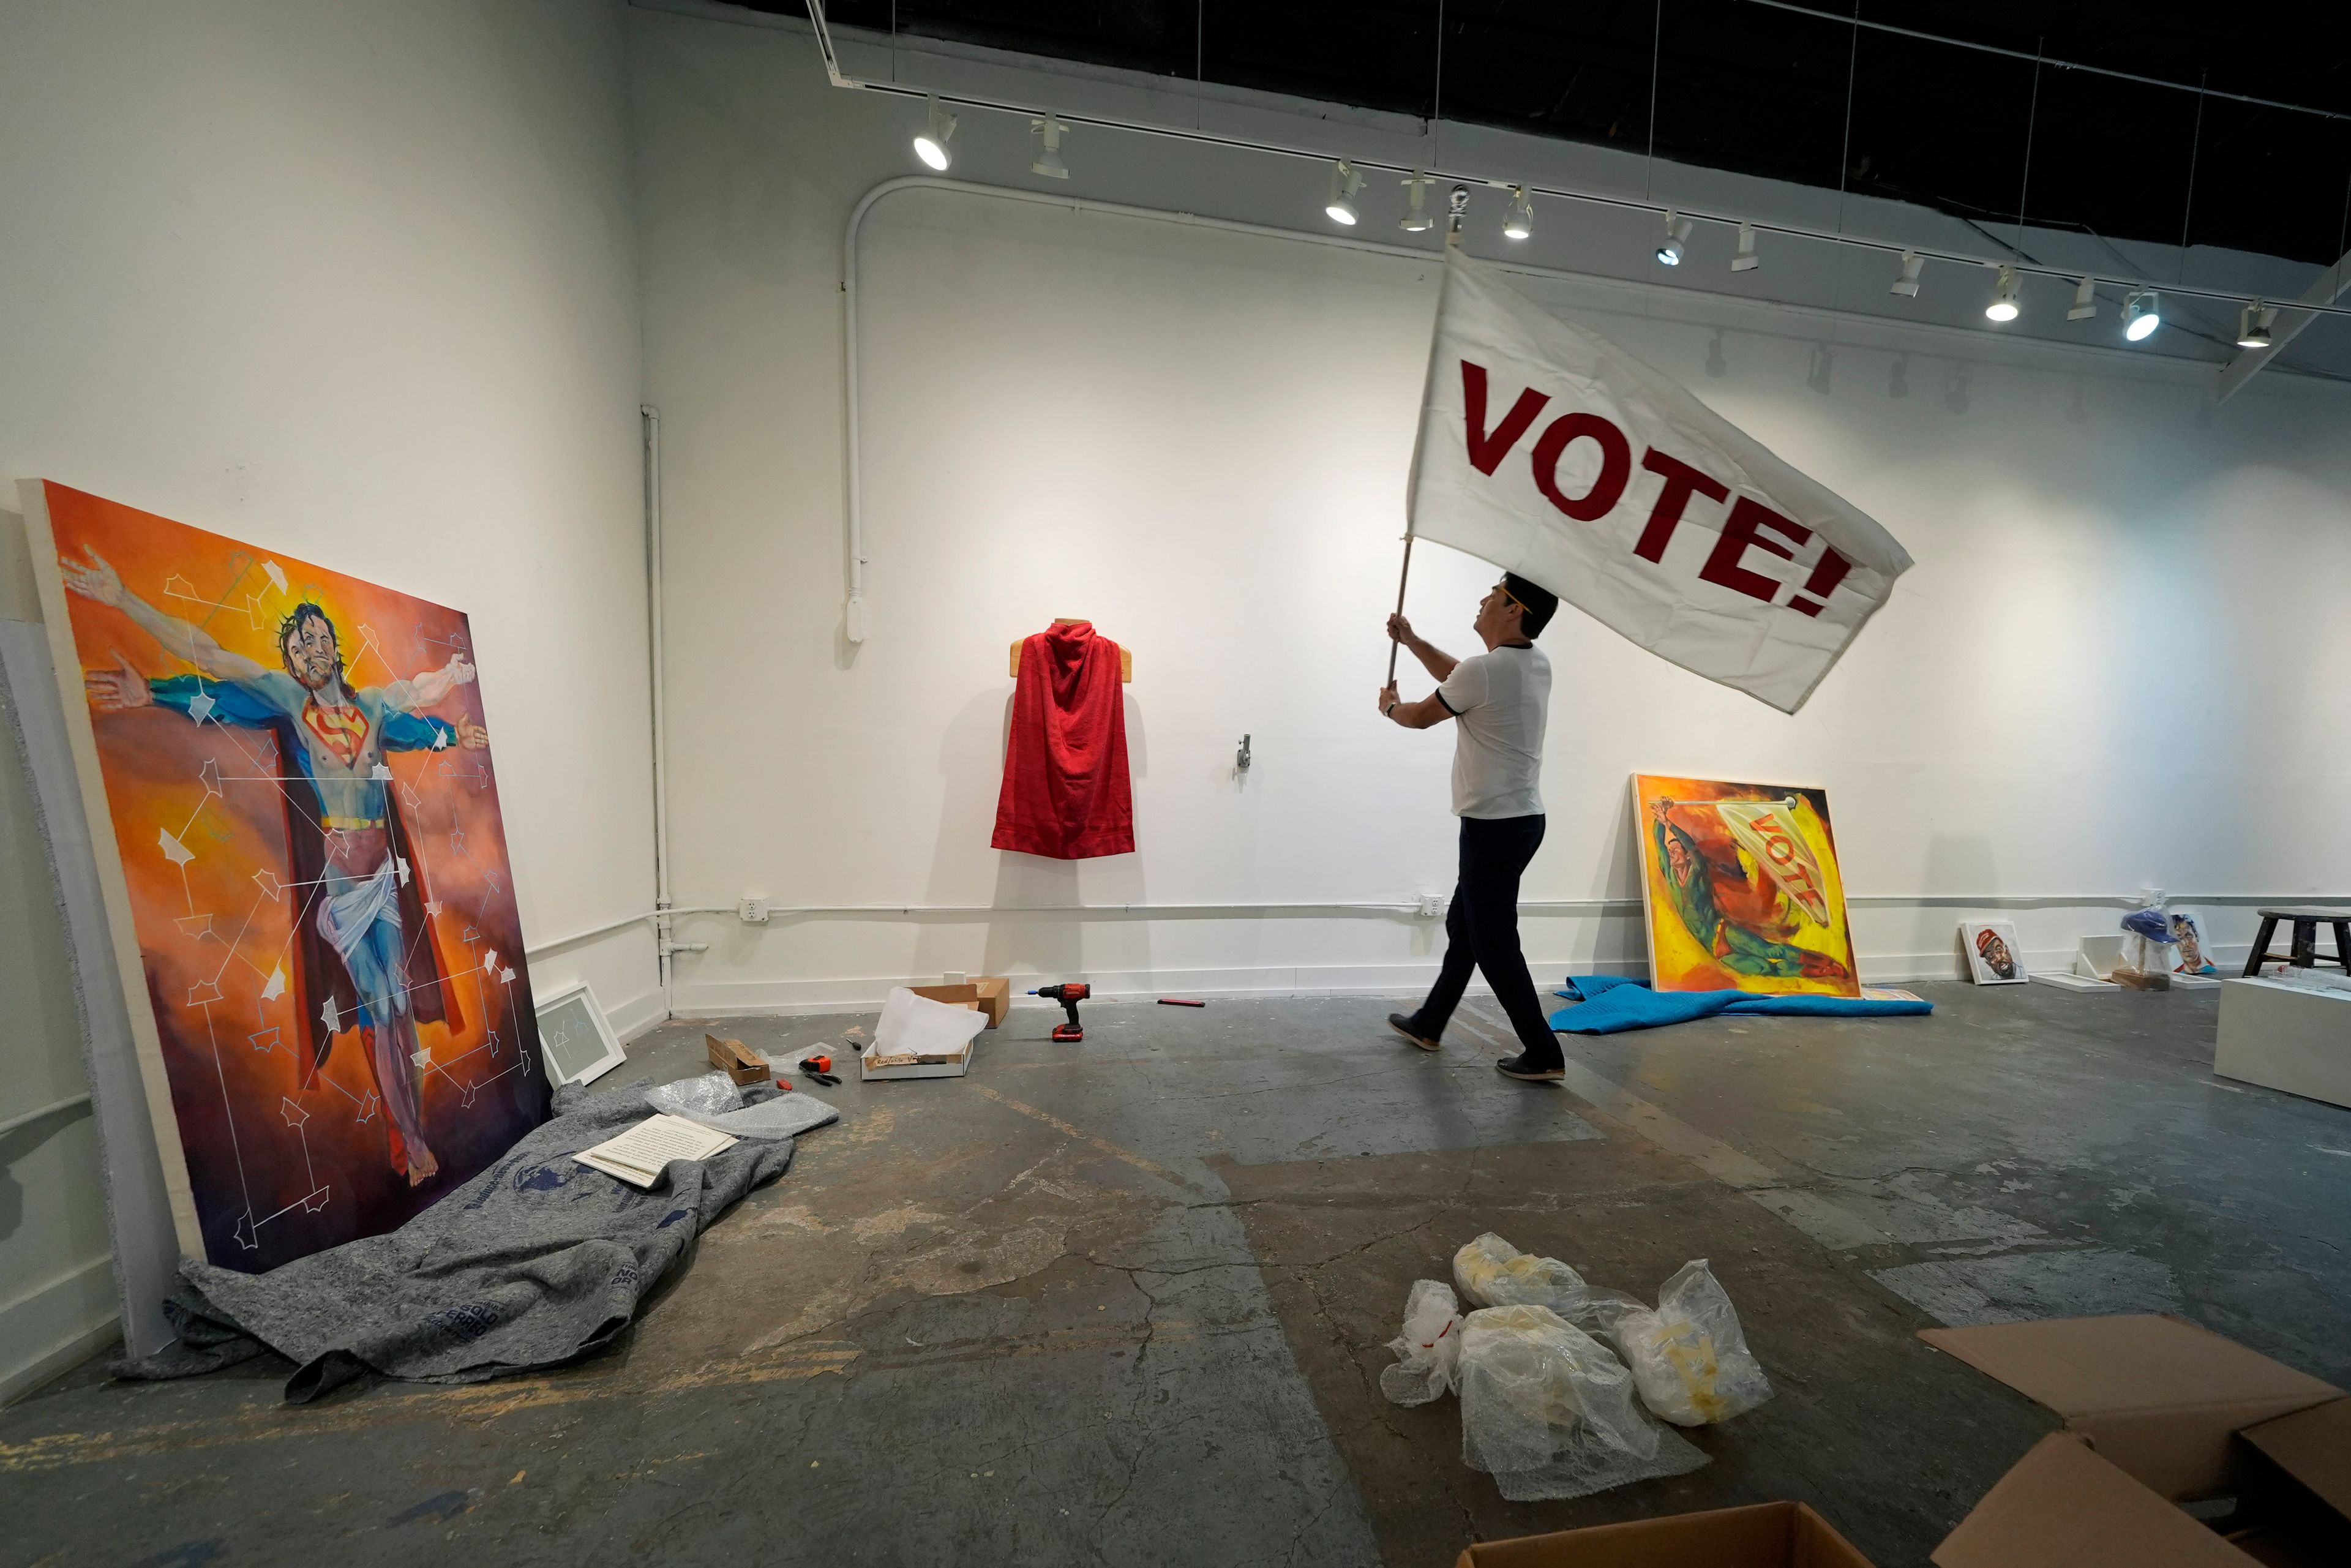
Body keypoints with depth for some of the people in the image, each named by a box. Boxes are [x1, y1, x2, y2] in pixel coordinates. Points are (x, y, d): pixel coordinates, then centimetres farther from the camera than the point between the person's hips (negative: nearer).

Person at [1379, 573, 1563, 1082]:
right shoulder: (1535, 663, 9)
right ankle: (1428, 1024, 32)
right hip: (1515, 819, 10)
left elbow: (1421, 716, -4)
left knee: (1493, 943, 0)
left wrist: (1391, 706, 18)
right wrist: (1411, 640, 24)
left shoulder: (1486, 669, -20)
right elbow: (1457, 675, 26)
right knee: (1463, 927, 18)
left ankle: (1544, 1054, 9)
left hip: (1496, 825, -10)